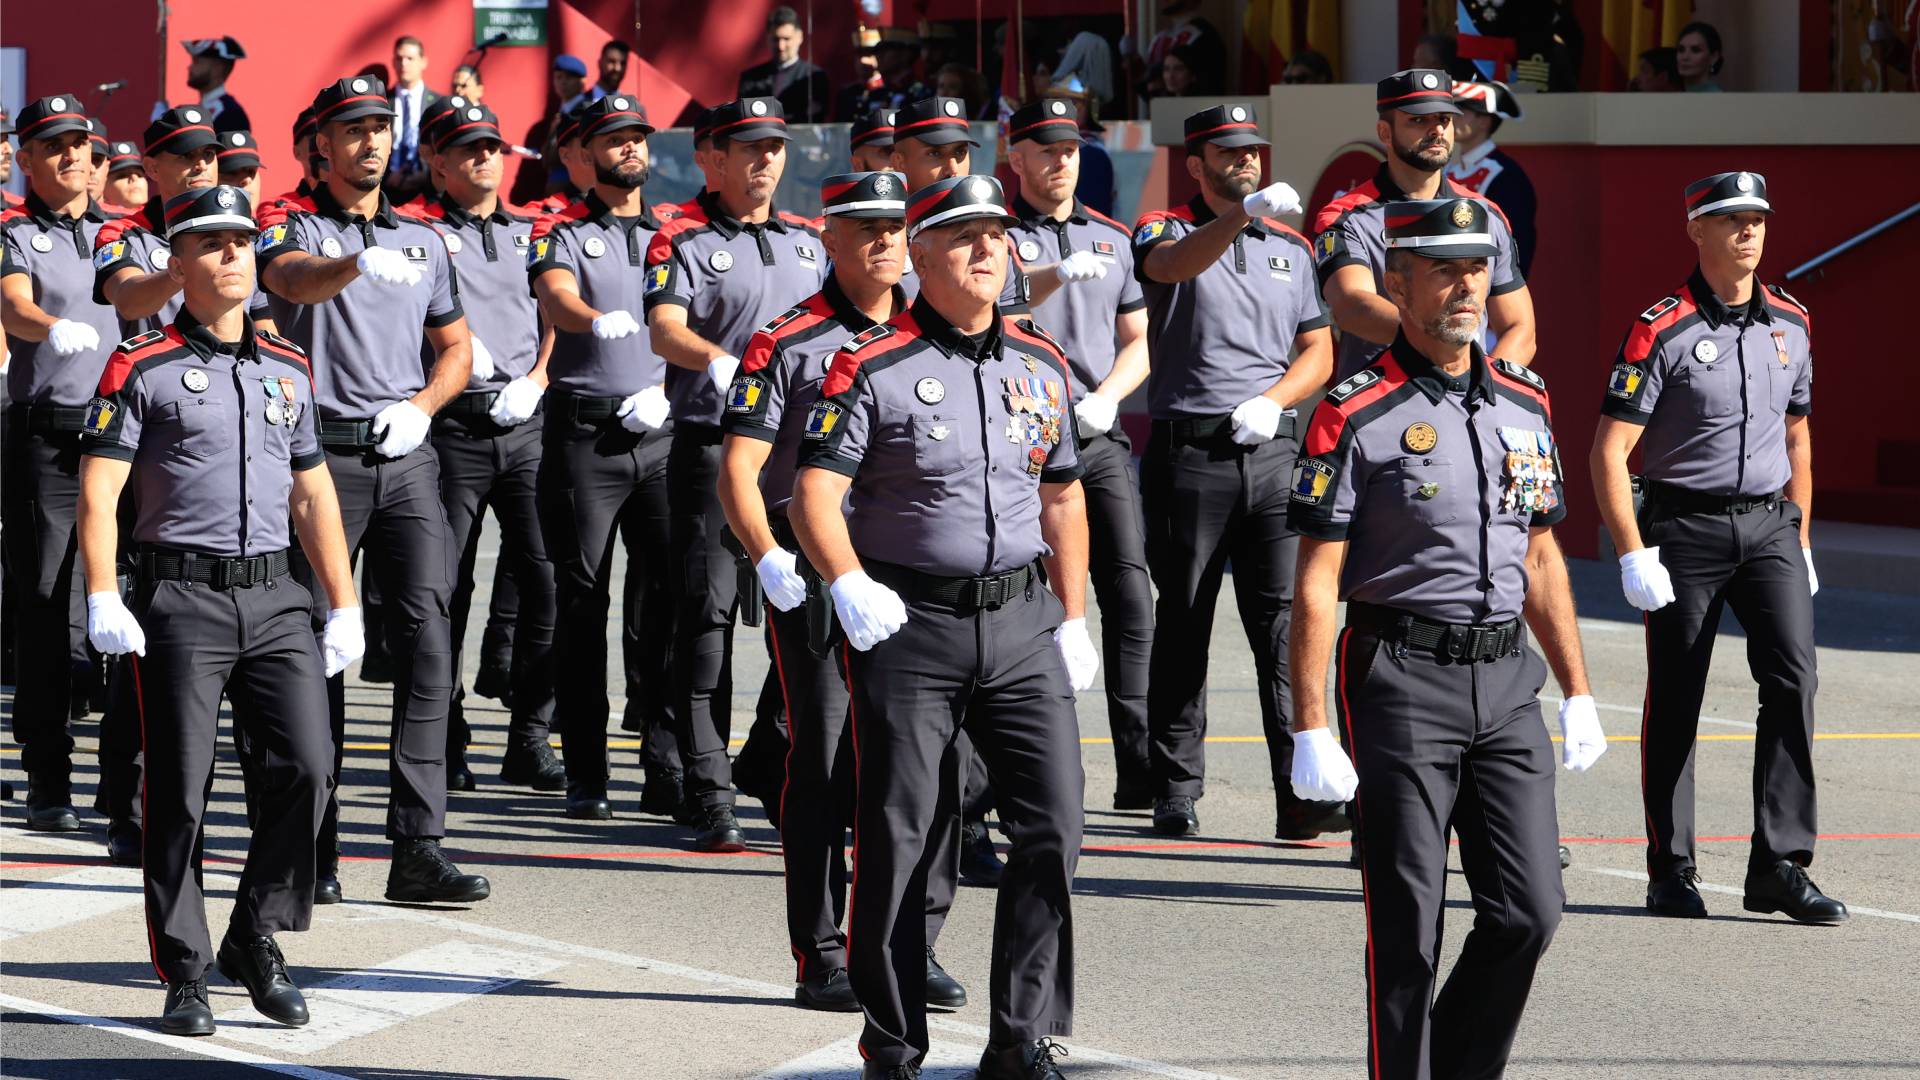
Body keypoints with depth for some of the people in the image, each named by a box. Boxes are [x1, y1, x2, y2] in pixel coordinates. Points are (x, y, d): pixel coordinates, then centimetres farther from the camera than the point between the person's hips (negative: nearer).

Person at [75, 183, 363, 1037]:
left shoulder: (288, 369, 15)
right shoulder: (143, 369, 0)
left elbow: (313, 496, 19)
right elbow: (98, 491, -5)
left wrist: (344, 607, 16)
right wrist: (102, 598, -16)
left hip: (275, 597, 4)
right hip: (181, 597, -4)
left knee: (304, 767, -7)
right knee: (179, 791, -2)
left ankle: (255, 940, 11)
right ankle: (185, 974, 8)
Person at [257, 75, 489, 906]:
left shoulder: (423, 241, 18)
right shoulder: (294, 231, 4)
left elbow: (456, 347, 23)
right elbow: (297, 279, -20)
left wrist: (422, 406, 3)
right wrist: (360, 261, -42)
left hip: (406, 457, 3)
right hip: (323, 454, -3)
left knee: (426, 633, -9)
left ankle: (418, 850, -11)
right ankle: (315, 847, 10)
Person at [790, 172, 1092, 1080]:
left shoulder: (1042, 364, 11)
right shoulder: (872, 366, -6)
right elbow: (814, 495, -12)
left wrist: (1073, 621, 15)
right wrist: (847, 582, -29)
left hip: (1021, 620, 4)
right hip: (909, 625, -4)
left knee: (1053, 823, -4)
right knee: (898, 836, 1)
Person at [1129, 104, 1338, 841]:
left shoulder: (1291, 247, 16)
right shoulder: (1164, 231, 4)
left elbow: (1318, 353, 17)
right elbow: (1173, 263, -22)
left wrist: (1272, 401, -3)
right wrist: (1243, 214, -39)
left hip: (1271, 450, 2)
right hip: (1188, 451, -2)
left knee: (1285, 617, -8)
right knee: (1183, 623, 3)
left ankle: (1299, 794, -13)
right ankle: (1175, 792, 11)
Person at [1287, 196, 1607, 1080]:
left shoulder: (1524, 404, 11)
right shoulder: (1355, 416, -7)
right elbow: (1315, 584, -8)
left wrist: (1578, 693, 15)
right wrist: (1311, 731, -14)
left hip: (1506, 679, 5)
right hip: (1400, 681, -5)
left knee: (1528, 911, 2)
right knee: (1408, 927, 0)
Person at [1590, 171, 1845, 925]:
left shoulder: (1791, 325, 8)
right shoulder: (1662, 330, -9)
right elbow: (1609, 452, -10)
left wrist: (1801, 540, 15)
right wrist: (1633, 556, -15)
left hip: (1769, 525, 4)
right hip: (1685, 529, -4)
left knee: (1793, 676, -11)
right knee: (1675, 701, 4)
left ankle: (1780, 864, -9)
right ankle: (1671, 873, 14)